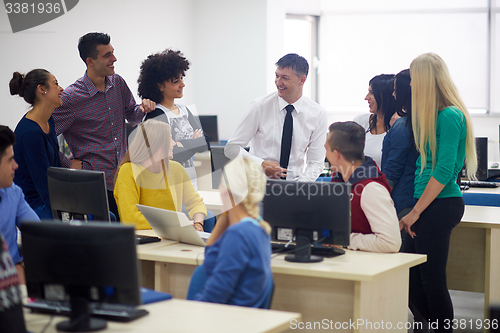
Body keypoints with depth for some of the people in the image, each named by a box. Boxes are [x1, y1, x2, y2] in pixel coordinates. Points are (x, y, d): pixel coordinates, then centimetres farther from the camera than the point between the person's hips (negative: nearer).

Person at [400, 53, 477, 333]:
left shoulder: (449, 116, -15)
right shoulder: (435, 115, 15)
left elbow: (443, 171, -19)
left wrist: (416, 212, -16)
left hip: (440, 205, -9)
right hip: (432, 206, 9)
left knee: (431, 281, -3)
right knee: (410, 278, 10)